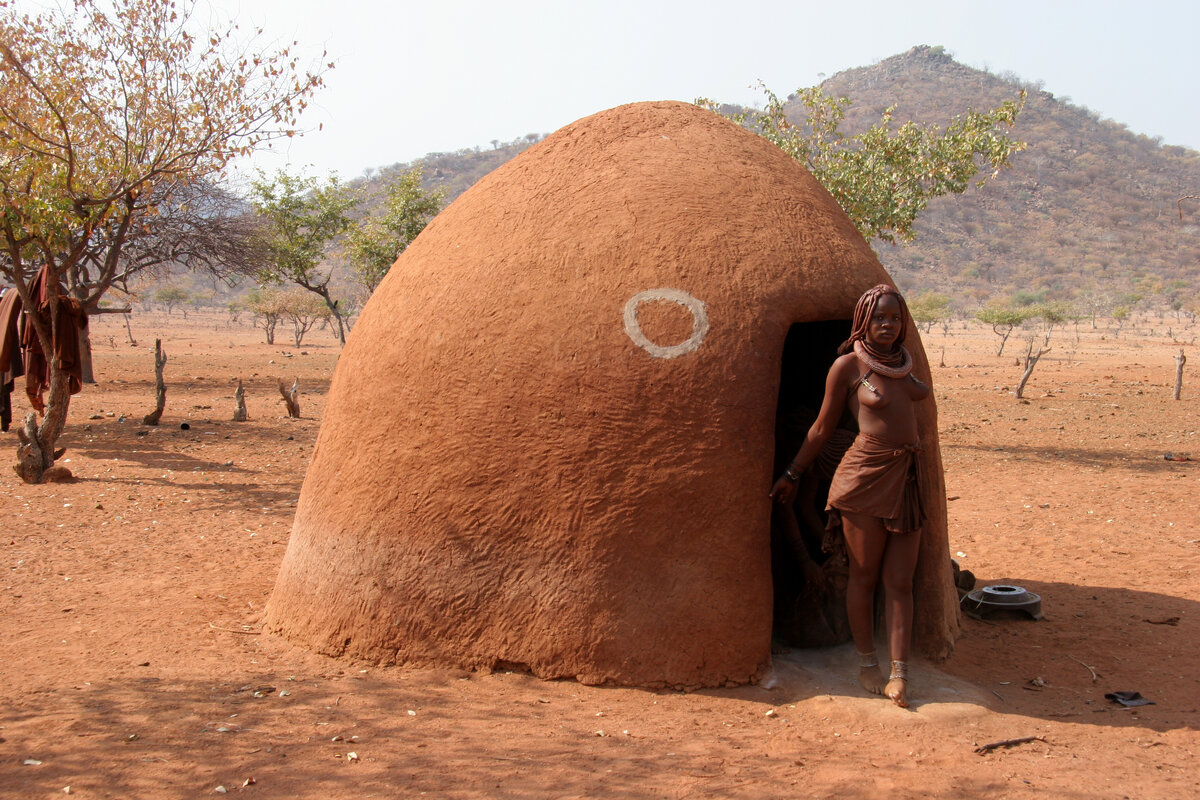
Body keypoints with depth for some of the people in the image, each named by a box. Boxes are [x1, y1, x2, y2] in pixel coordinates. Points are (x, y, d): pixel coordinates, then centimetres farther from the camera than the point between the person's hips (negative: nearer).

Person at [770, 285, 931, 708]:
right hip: (867, 476, -5)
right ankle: (867, 665, 20)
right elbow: (822, 427, 2)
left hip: (908, 477, 5)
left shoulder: (902, 360, 10)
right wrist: (791, 474, 7)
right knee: (864, 576, 5)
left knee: (900, 581, 3)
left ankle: (899, 673, 6)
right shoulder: (848, 365, -6)